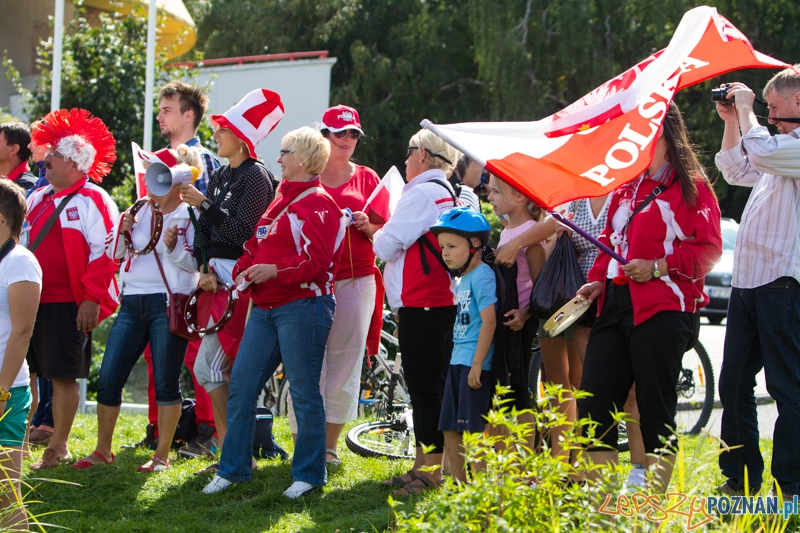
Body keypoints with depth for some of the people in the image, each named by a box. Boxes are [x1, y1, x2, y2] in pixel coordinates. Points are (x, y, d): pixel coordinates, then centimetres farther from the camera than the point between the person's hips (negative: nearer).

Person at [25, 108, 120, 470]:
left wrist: (92, 298, -17)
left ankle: (58, 448, 6)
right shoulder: (37, 199, 16)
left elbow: (104, 252, -14)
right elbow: (20, 245, 24)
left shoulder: (92, 201, -9)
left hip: (68, 305, -8)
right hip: (30, 301, 8)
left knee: (63, 375, -1)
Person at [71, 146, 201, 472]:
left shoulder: (189, 216, -4)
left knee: (166, 382, 0)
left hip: (168, 304, -6)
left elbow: (199, 263, -9)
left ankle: (162, 455, 9)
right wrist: (122, 231, -2)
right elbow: (113, 253, 16)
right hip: (132, 303, 6)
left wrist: (174, 248, -24)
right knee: (108, 378, 4)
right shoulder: (140, 211, 13)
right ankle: (103, 450, 15)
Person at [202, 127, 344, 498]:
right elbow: (258, 246, 26)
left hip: (302, 307, -9)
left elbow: (317, 262, -17)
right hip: (265, 308, 9)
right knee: (241, 386, 6)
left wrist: (276, 271, -25)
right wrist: (244, 270, 8)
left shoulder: (317, 205, -9)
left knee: (304, 392, -2)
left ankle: (309, 474, 8)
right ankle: (233, 468, 14)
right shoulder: (282, 200, 19)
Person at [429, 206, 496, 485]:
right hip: (458, 360, 10)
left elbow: (489, 321, -20)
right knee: (449, 427, 11)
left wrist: (477, 364, -22)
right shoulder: (462, 280, 16)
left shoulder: (482, 276, -13)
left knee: (471, 426, -10)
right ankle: (459, 482, 19)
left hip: (475, 362, -10)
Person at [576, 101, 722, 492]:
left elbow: (709, 249, -8)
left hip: (662, 311, -7)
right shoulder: (626, 188, 21)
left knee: (656, 414, -2)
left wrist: (658, 266, -16)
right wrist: (597, 280, 10)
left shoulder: (691, 186, -2)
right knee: (593, 404, 1)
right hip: (615, 307, 7)